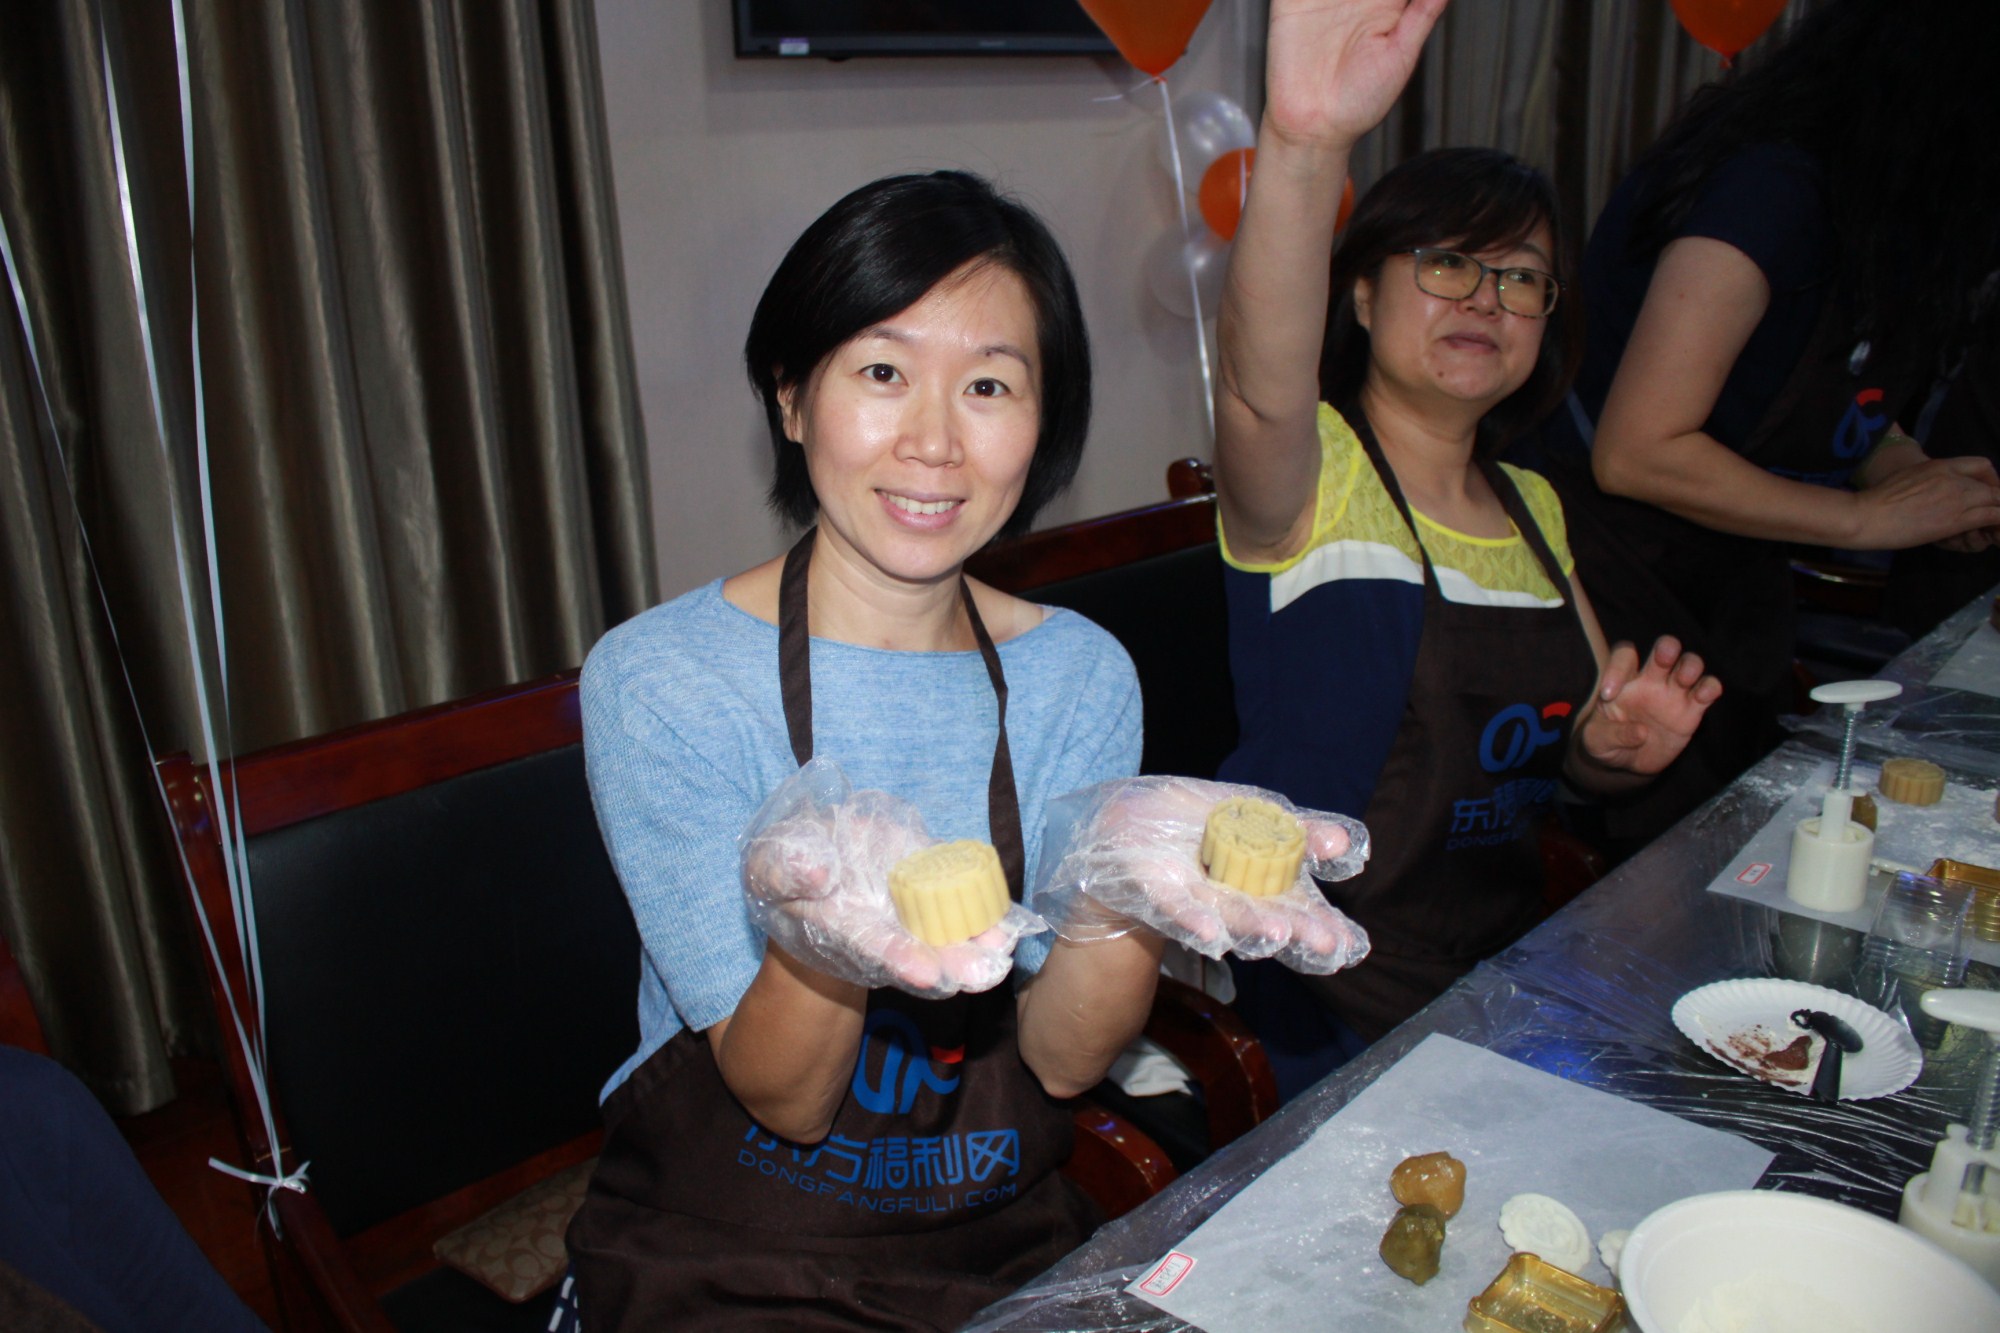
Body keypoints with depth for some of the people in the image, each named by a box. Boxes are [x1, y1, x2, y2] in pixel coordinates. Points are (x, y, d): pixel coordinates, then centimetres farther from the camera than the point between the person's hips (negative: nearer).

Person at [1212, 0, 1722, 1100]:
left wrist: (1615, 746, -5)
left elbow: (1573, 737, 20)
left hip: (1509, 960, 7)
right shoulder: (1309, 471, -11)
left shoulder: (1531, 506, 10)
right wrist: (1303, 142, -55)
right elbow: (1262, 383, -37)